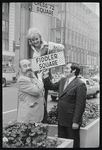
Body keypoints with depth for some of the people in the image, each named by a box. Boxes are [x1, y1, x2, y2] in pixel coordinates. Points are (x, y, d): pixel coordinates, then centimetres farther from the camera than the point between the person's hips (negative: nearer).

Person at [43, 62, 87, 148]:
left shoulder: (80, 85, -18)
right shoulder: (62, 81, 7)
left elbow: (80, 105, -19)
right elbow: (52, 86, 17)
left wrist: (76, 121, -19)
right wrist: (46, 77, 1)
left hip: (72, 121, -7)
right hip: (61, 119, 7)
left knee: (73, 143, 11)